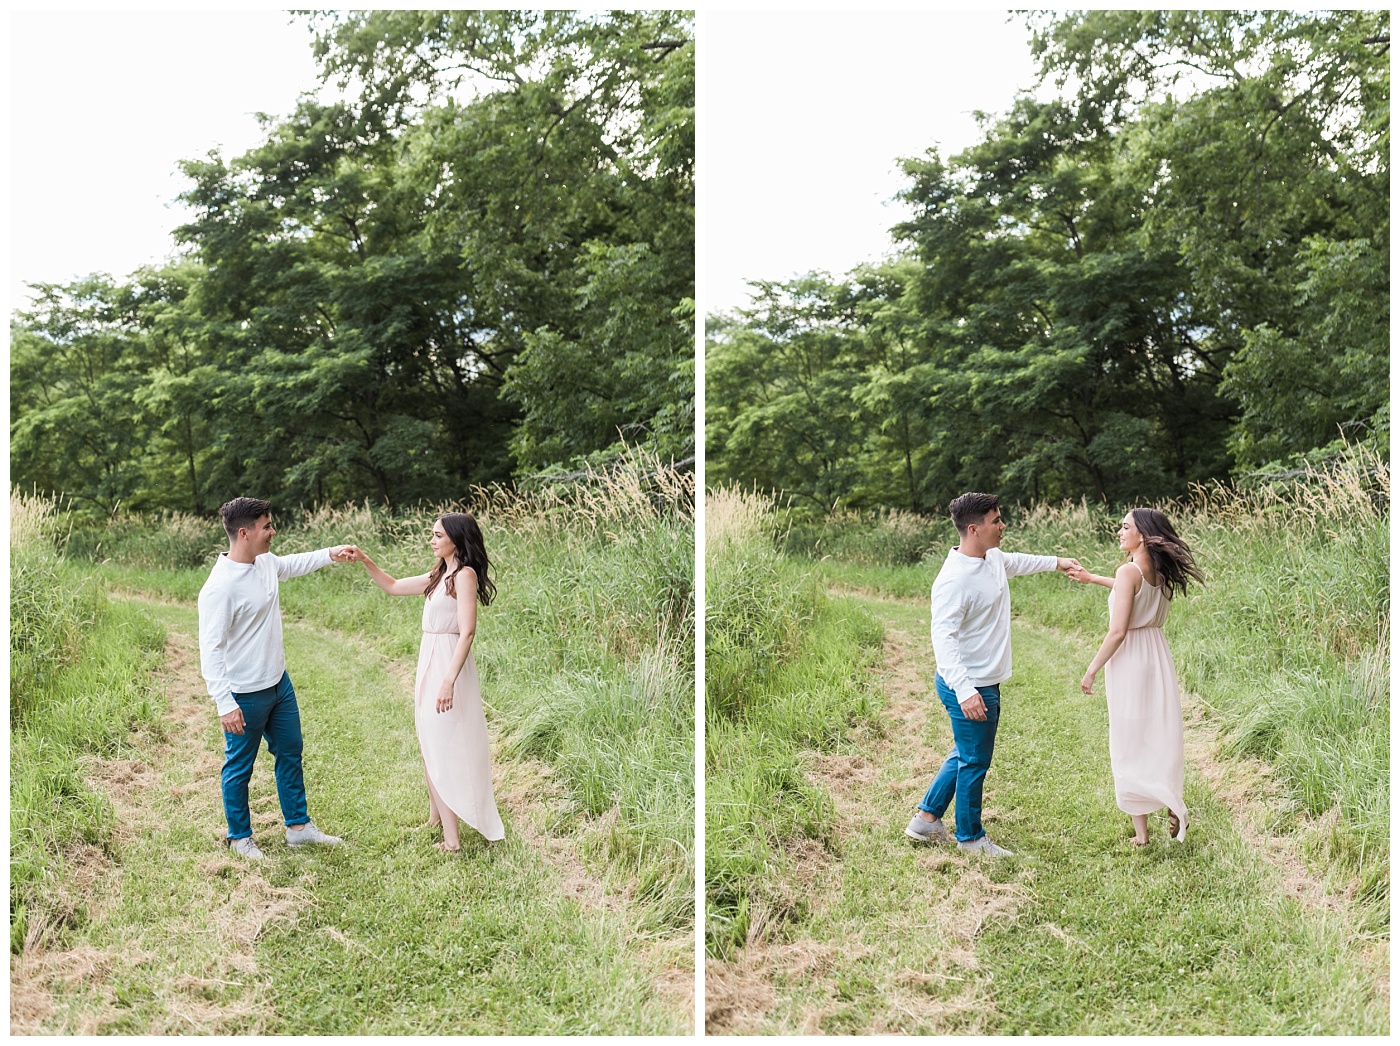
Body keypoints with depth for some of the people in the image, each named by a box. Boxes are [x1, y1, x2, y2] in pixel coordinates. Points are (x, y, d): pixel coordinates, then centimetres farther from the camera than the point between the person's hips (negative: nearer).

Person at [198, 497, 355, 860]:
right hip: (245, 695, -9)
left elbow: (291, 564, 26)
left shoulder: (265, 562, 0)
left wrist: (330, 554, 15)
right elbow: (210, 648, -25)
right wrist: (224, 703, -28)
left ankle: (298, 826, 33)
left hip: (278, 682, 9)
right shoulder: (220, 587, -26)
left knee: (290, 752, 19)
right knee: (239, 767, 10)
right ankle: (239, 836, 29)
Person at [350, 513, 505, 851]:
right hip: (429, 663, 9)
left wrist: (449, 680, -27)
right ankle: (435, 817, 31)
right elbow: (393, 586, 24)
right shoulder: (439, 576, 13)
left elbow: (467, 631, -21)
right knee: (430, 747, 18)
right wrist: (366, 562, 9)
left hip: (448, 665, -9)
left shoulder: (464, 574, -14)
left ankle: (452, 837, -1)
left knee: (442, 750, -6)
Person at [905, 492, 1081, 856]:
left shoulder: (993, 559, 4)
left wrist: (1055, 562, 41)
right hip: (969, 688, -10)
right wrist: (965, 691, -37)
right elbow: (943, 637, -30)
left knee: (966, 755, 21)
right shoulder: (954, 579, -25)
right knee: (975, 762, 5)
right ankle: (971, 838, 22)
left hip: (986, 684, 10)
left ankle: (926, 819, 33)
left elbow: (1015, 561, 30)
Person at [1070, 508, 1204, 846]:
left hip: (1130, 660, -7)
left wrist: (1091, 670, -12)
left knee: (1131, 744, 4)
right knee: (1161, 735, 18)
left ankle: (1140, 832, 11)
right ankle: (1175, 807, 18)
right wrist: (1092, 578, 36)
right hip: (1157, 654, 7)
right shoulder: (1160, 572, 4)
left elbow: (1118, 631, -21)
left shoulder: (1129, 571, -18)